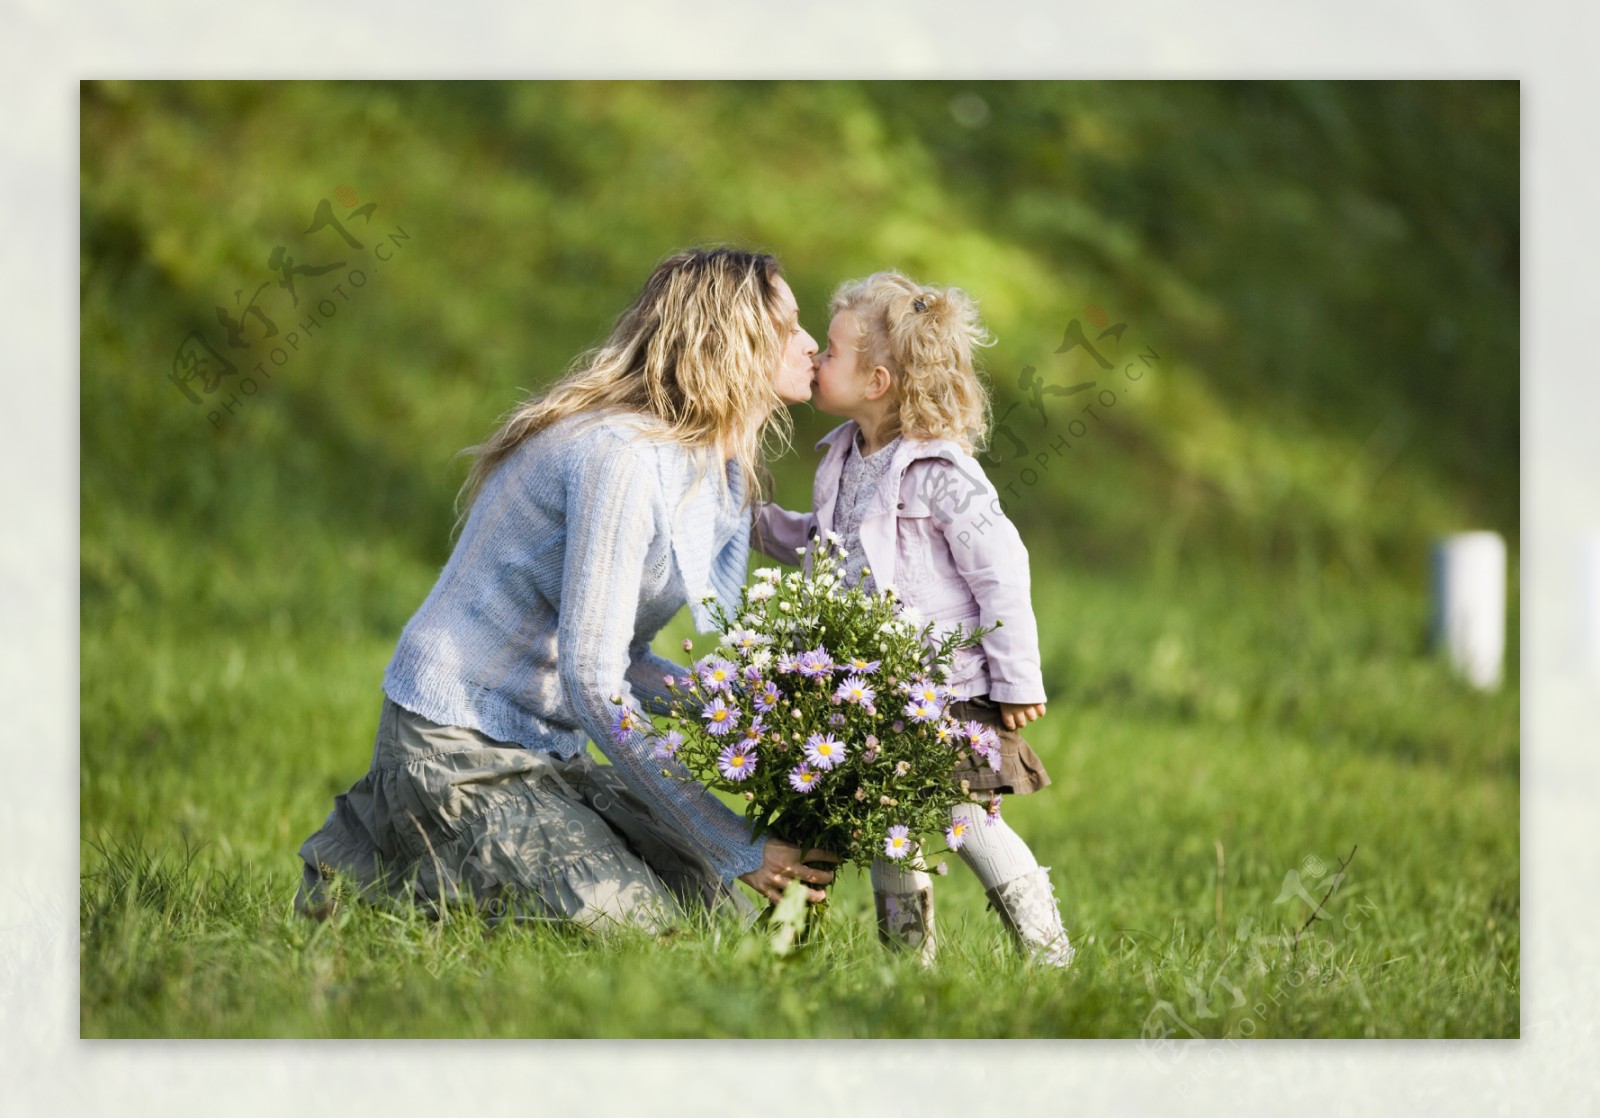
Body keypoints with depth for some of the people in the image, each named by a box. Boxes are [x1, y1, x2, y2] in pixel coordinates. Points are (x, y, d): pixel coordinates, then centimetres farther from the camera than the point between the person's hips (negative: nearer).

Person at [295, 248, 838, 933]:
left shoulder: (695, 464, 9)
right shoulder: (622, 455, -21)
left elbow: (621, 664, 5)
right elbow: (591, 682, -26)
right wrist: (739, 847, -24)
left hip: (542, 747, 10)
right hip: (456, 748, -10)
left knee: (710, 903, 4)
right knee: (633, 921, -19)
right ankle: (373, 864, -1)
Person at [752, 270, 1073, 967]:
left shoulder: (941, 475, -16)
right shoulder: (843, 464, 9)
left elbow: (1001, 572, -15)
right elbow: (823, 546, 27)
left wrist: (1016, 682, -14)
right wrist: (759, 522, 15)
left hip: (949, 693, -8)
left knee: (968, 818, -10)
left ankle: (1049, 954, 1)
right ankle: (907, 954, 23)